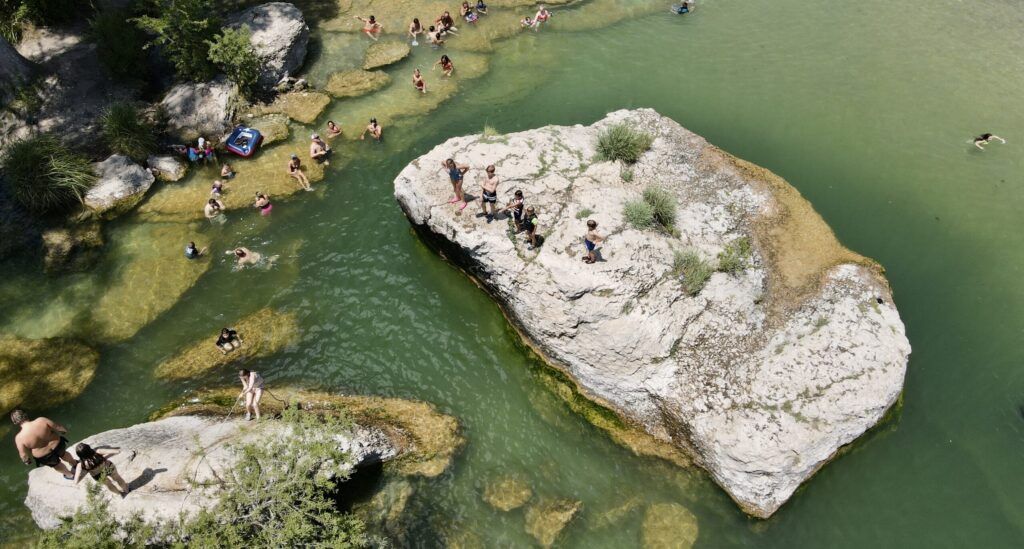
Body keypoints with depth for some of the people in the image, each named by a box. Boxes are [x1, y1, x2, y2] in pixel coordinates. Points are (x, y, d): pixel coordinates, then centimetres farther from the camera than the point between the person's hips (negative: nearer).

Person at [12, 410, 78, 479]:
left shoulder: (19, 438, -28)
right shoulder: (41, 421, -26)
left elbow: (24, 454, -15)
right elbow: (57, 427, -12)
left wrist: (27, 460, 8)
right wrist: (64, 431, 10)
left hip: (45, 457, -1)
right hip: (57, 445, 1)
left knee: (55, 464, 32)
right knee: (63, 454, 36)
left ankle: (69, 475, 57)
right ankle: (75, 464, 64)